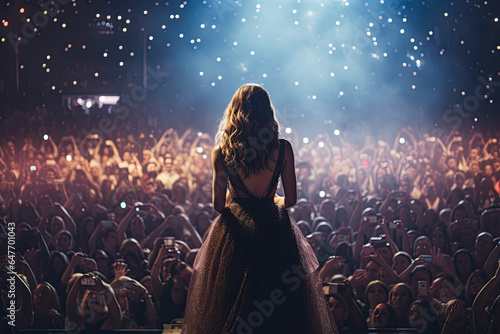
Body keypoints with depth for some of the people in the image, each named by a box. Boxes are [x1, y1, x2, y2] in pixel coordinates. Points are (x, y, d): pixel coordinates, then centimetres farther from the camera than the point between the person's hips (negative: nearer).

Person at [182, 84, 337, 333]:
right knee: (282, 311, 10)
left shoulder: (221, 153, -6)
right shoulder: (282, 149, -6)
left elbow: (218, 204, -4)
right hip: (274, 230, 0)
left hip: (235, 229, 0)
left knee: (229, 309, 11)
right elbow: (290, 200, -2)